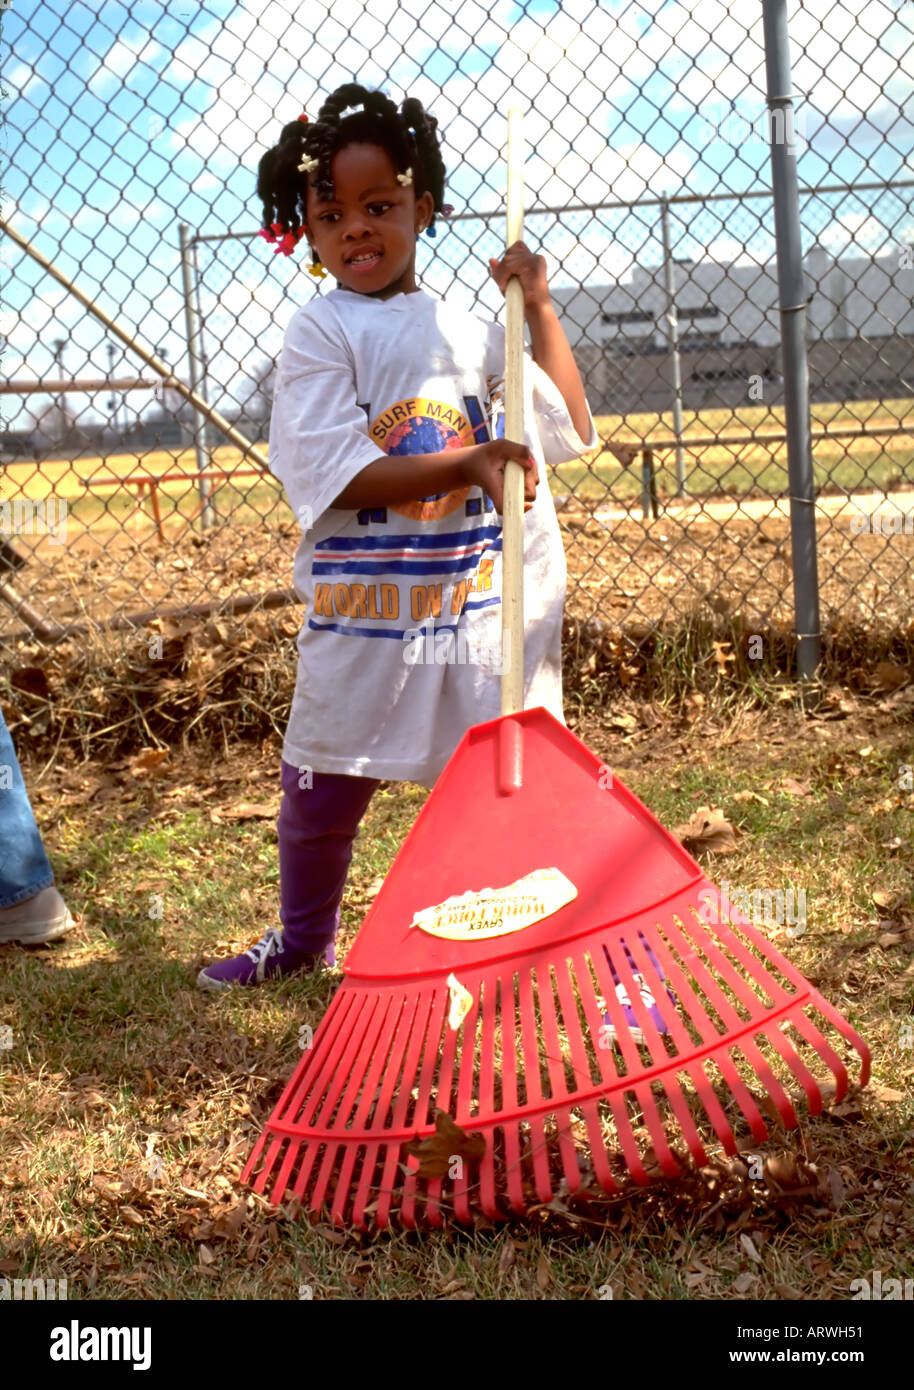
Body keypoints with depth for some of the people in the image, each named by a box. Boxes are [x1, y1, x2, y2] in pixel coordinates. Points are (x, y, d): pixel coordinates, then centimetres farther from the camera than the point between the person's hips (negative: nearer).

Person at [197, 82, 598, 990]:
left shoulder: (466, 328, 9)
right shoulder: (319, 332, -3)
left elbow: (570, 430, 8)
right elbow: (333, 473, -17)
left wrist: (538, 308, 0)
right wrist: (468, 465, -26)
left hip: (488, 598, 2)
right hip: (365, 608, -2)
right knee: (322, 789, 11)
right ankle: (303, 941, 36)